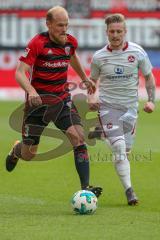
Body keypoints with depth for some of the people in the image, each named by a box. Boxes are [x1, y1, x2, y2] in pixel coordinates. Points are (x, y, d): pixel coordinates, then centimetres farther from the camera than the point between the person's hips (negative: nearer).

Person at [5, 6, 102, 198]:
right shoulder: (37, 43, -17)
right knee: (29, 154, 4)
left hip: (62, 99, 4)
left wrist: (85, 78, 30)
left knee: (78, 137, -17)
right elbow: (20, 73, -21)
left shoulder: (70, 42, 1)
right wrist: (31, 90, -39)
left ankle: (85, 187, -18)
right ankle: (16, 151, 42)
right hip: (38, 100, -4)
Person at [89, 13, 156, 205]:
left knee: (125, 149, 4)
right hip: (108, 106, -2)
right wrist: (91, 99, -5)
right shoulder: (99, 56, -3)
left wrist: (151, 100, -4)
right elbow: (92, 80, 12)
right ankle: (128, 189, -12)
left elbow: (148, 76, 8)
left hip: (130, 106, 2)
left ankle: (102, 133, 34)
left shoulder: (137, 52, -3)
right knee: (119, 148, -17)